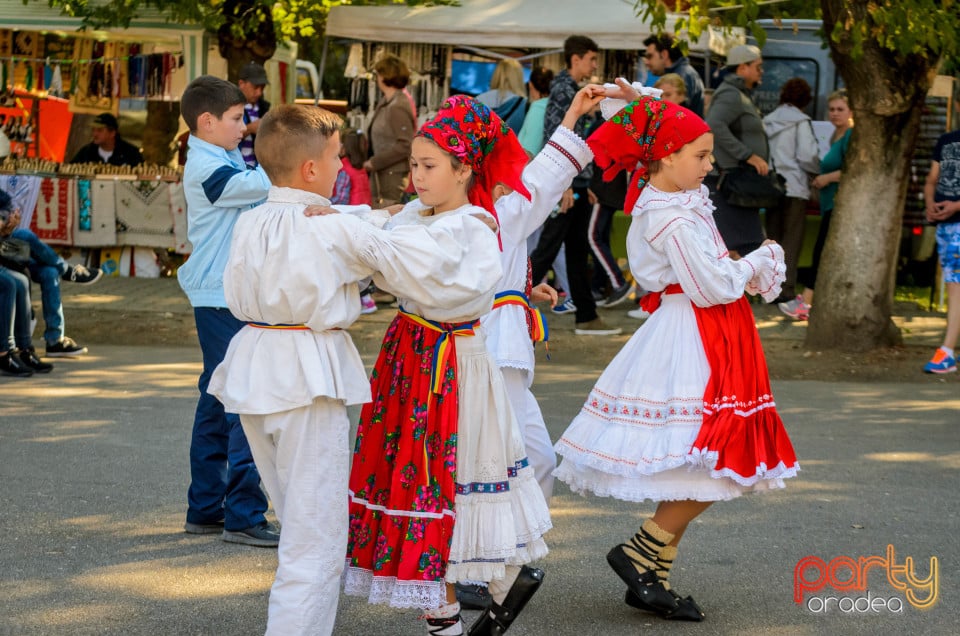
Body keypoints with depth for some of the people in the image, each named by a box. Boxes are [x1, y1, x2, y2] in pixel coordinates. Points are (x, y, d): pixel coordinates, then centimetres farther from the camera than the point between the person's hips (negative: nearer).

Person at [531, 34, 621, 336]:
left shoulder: (574, 91, 17)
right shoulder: (563, 91, -13)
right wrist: (564, 186, -22)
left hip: (576, 185, 10)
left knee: (578, 252, 11)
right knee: (547, 250, -7)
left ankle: (587, 317, 15)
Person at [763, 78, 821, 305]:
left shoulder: (768, 121, 11)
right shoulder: (800, 121, -6)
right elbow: (807, 156, -11)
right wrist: (820, 172, 5)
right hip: (794, 187, -6)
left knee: (773, 237, 11)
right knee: (791, 239, -3)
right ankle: (785, 288, -10)